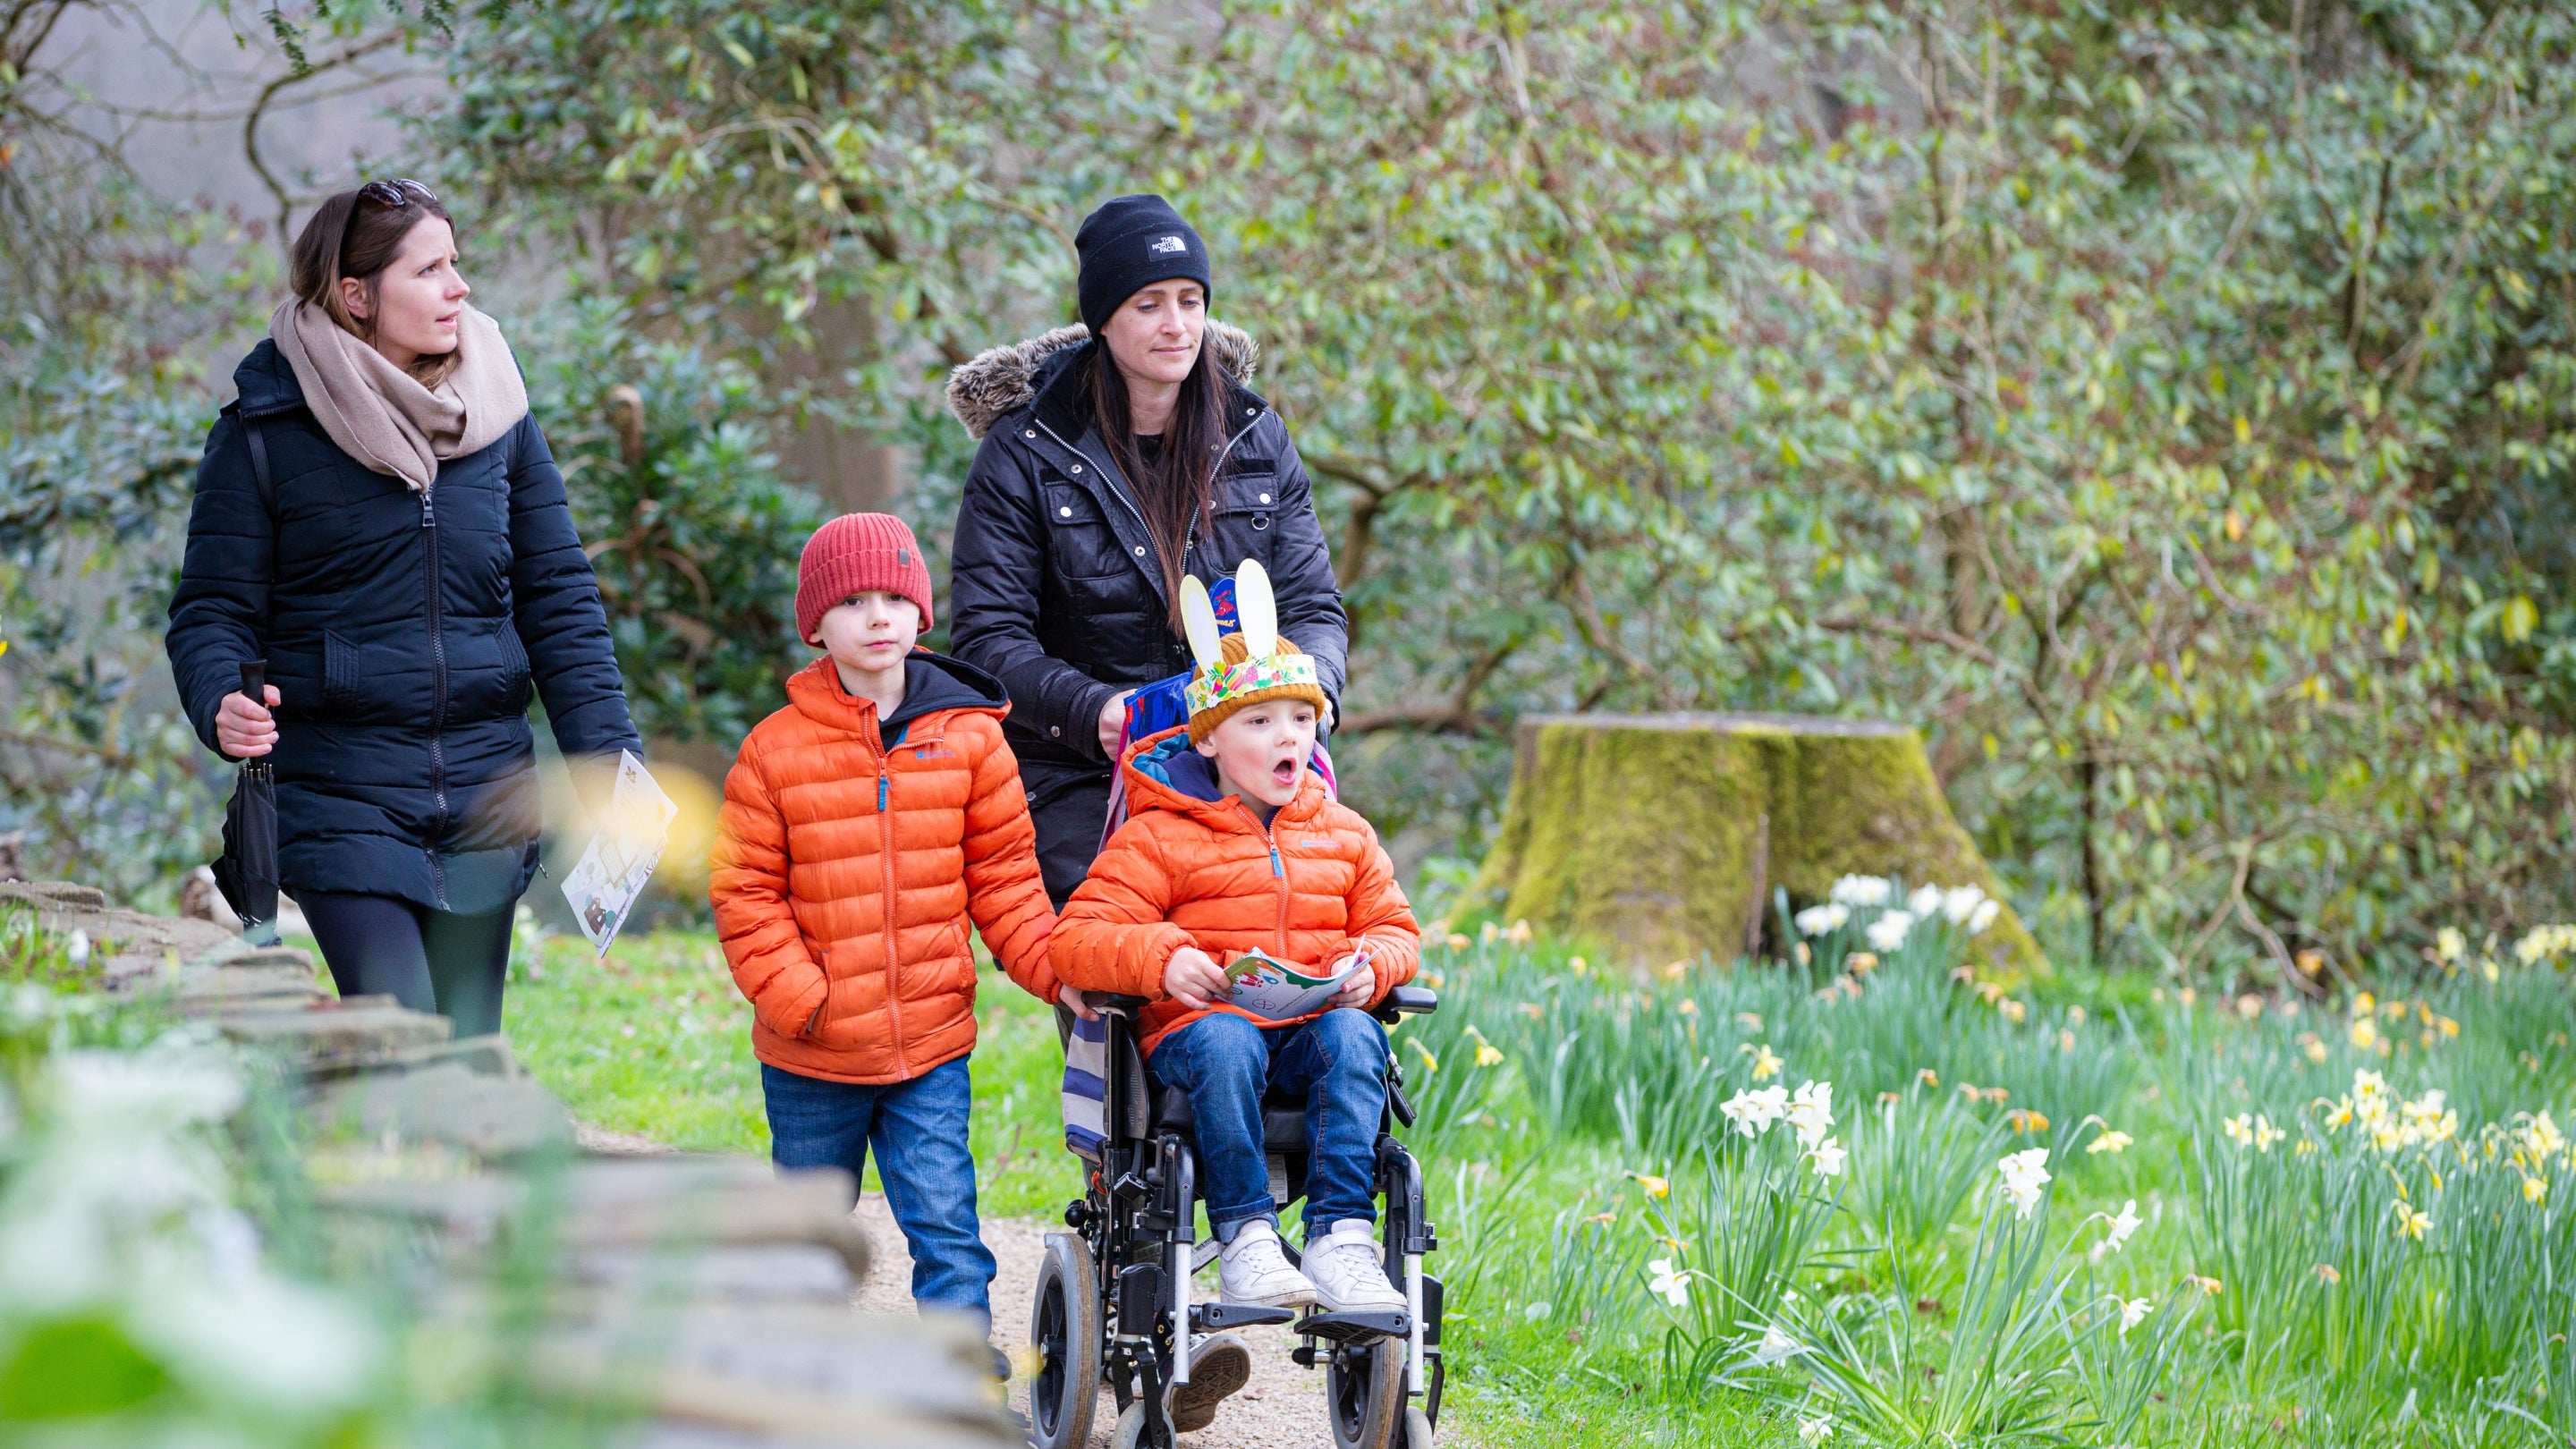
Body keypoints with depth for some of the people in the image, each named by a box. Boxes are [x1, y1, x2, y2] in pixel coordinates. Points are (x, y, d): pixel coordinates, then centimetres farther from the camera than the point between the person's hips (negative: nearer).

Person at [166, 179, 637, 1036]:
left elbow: (558, 596, 9)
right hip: (340, 797, -4)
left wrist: (608, 758, -1)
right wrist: (221, 706, -24)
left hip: (486, 800, 4)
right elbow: (213, 610, -3)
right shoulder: (264, 433, -4)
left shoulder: (499, 416, 7)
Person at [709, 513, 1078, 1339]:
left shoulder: (969, 739, 0)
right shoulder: (775, 751, -4)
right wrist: (796, 997, -13)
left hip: (930, 1047, 0)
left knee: (945, 1225, -7)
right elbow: (745, 893, -3)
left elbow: (1004, 878, 6)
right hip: (811, 1055, 0)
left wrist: (1053, 969, -6)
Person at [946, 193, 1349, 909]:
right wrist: (1089, 710, -24)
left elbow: (1312, 605, 10)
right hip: (1075, 779, -3)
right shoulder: (1024, 452, -2)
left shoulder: (1256, 438, 9)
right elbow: (986, 636, -6)